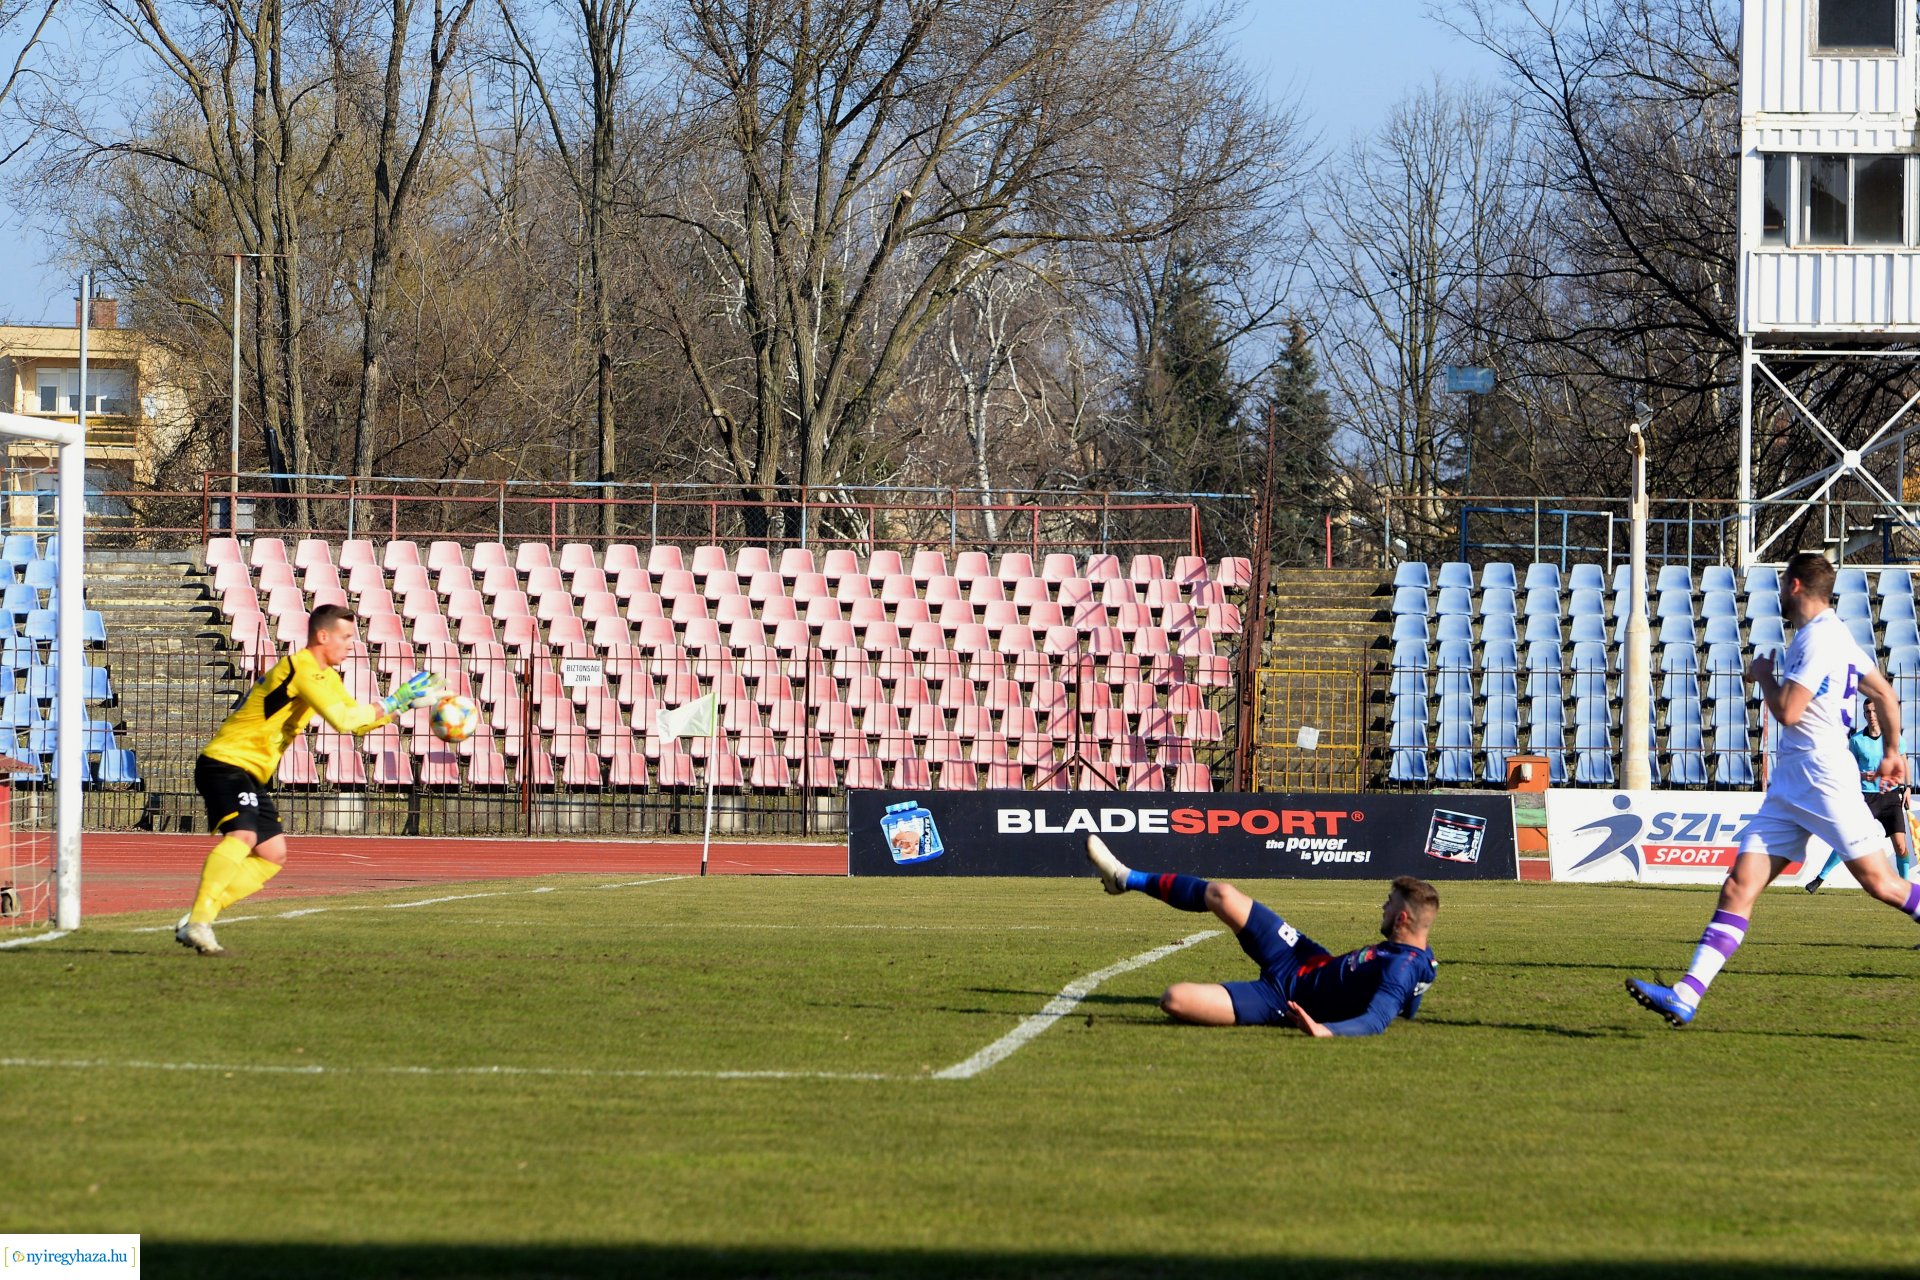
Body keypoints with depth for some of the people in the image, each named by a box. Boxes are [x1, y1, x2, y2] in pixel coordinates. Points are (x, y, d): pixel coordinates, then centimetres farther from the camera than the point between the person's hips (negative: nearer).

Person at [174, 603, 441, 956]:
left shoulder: (324, 675, 17)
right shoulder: (303, 670, -17)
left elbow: (358, 722, 22)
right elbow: (343, 719, -27)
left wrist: (404, 701, 12)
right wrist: (390, 704, -15)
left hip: (250, 775, 11)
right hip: (226, 764, -11)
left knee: (273, 854, 9)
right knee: (241, 836, -30)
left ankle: (197, 919, 5)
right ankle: (198, 922, -36)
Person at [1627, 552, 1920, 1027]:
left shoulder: (1819, 637, -13)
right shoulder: (1833, 632, 18)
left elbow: (1787, 711, -20)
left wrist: (1764, 675, -1)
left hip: (1824, 780, -10)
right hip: (1788, 787, 10)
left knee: (1881, 883, -6)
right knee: (1738, 889, -2)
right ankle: (1686, 996, -9)